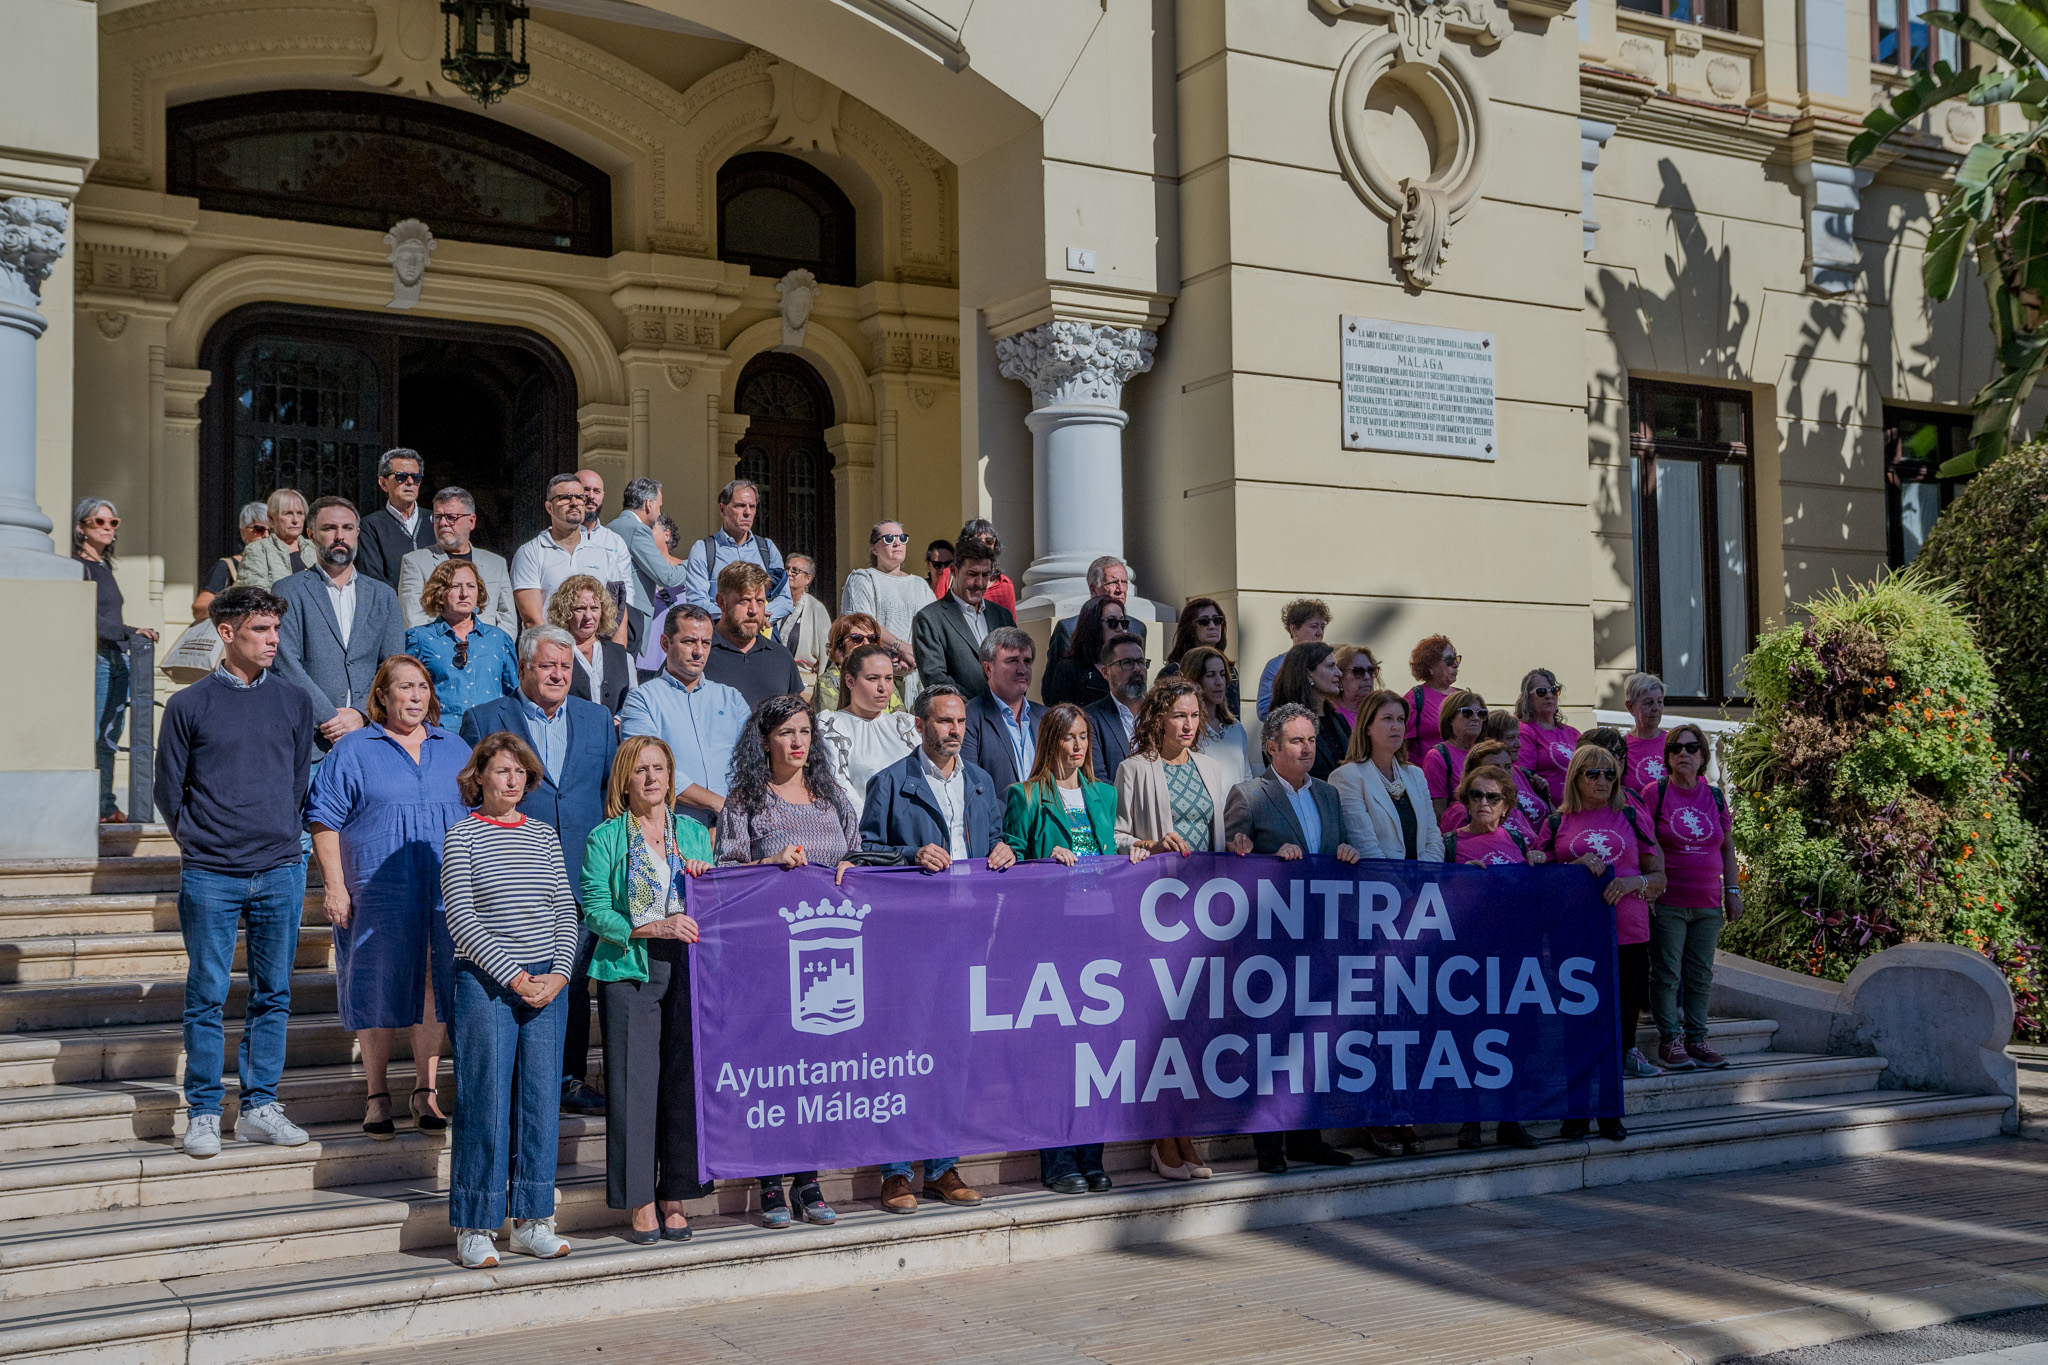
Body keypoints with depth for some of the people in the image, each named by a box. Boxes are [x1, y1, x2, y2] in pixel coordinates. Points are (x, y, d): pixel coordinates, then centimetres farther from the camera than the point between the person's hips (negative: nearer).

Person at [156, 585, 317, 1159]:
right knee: (207, 998, 2)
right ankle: (203, 1114, 11)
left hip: (280, 871, 3)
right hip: (210, 876, -2)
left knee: (273, 995, 7)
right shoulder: (189, 704, 1)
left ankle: (260, 1107, 16)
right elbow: (168, 791, 7)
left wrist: (279, 839, 10)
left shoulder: (295, 703, 8)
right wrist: (201, 842, 5)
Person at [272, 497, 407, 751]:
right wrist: (330, 718, -11)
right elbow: (286, 665, -2)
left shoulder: (383, 595, 17)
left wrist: (360, 713, -7)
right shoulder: (289, 592, 8)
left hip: (370, 732, 2)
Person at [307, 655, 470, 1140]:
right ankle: (377, 1096, 13)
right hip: (376, 897, -3)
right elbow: (325, 823, -1)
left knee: (435, 989, 4)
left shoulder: (455, 750, 13)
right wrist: (335, 887, -9)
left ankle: (426, 1092, 15)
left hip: (447, 896, 3)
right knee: (378, 991, 1)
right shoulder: (352, 750, 3)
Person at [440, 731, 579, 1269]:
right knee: (486, 1100, -3)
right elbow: (461, 918, -7)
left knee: (539, 1098, 5)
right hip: (485, 982, -4)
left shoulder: (544, 836, 11)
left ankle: (531, 1221, 15)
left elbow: (565, 911, 10)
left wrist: (558, 974, -5)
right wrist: (513, 976, -13)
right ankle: (475, 1227, 7)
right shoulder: (462, 836, 0)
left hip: (547, 982, 4)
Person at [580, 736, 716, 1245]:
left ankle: (675, 1196, 10)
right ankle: (641, 1202, 5)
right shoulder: (604, 839, 3)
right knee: (635, 1083, -3)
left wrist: (706, 880, -2)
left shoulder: (694, 833, 15)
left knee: (685, 1080, 1)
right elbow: (596, 912, -6)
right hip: (630, 973, -3)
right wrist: (656, 927, -17)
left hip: (688, 972, 3)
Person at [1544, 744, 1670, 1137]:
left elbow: (1659, 877, 10)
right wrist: (1577, 865, -9)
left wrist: (1632, 882, -10)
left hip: (1628, 934, 1)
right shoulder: (1558, 822, 10)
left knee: (1620, 1019, 1)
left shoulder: (1631, 817, 12)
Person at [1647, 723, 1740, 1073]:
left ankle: (1696, 1039, 14)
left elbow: (1727, 847, 17)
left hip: (1708, 903, 4)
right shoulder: (1655, 793, -3)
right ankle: (1669, 1042, 2)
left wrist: (1732, 890, 12)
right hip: (1667, 902, -4)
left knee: (1701, 975, 7)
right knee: (1667, 972, -3)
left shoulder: (1715, 797, 10)